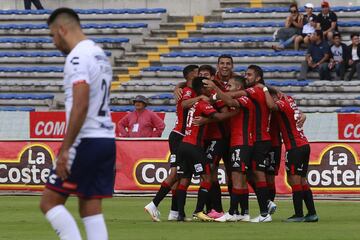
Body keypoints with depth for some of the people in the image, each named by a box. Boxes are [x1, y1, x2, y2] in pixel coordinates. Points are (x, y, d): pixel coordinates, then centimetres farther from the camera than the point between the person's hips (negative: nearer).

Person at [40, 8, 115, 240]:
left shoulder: (78, 57, -13)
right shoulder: (101, 55, 17)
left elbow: (80, 106, -22)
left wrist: (65, 149, -22)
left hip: (86, 141, -9)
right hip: (107, 140, 9)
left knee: (50, 202, -2)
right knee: (90, 209, 9)